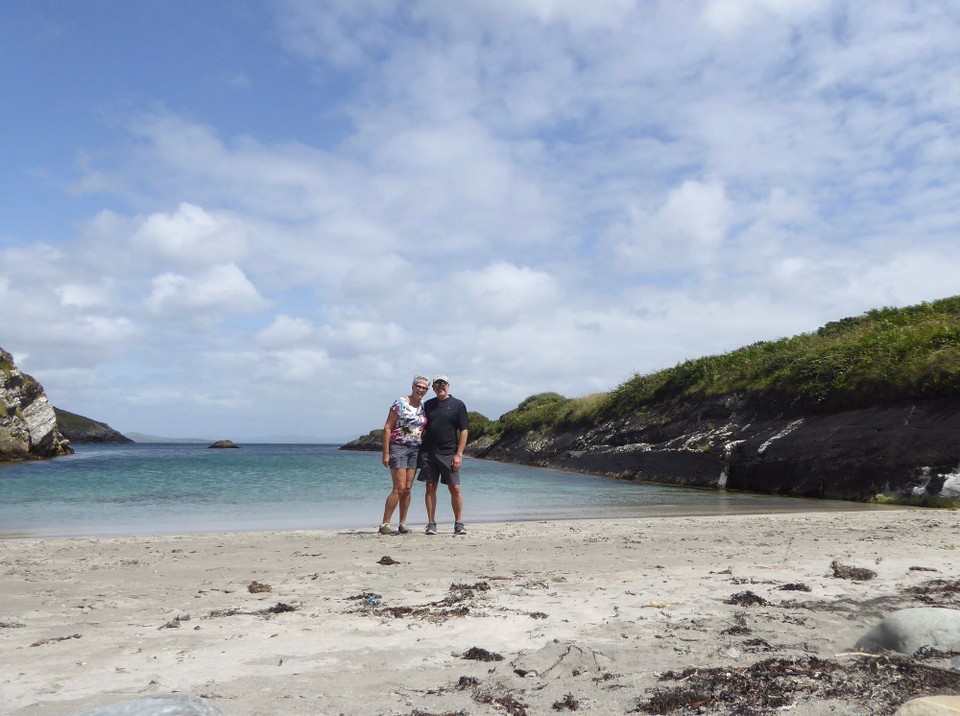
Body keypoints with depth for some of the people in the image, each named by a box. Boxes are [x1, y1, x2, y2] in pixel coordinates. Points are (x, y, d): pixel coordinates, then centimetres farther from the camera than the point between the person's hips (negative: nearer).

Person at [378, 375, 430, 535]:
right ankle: (384, 524, -4)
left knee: (408, 489, 6)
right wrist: (386, 453, -14)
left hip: (415, 450, 6)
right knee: (399, 488, -11)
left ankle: (402, 524, 13)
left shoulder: (423, 406, 10)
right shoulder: (400, 403, -8)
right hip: (398, 447, -6)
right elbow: (387, 427, -9)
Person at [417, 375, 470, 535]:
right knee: (430, 487, 3)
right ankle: (431, 524, 9)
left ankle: (458, 523, 7)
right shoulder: (428, 405, 13)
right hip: (428, 453, 3)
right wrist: (420, 449, 6)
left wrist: (459, 454, -8)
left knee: (455, 488, -4)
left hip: (449, 454, -2)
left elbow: (464, 430, 0)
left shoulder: (457, 404, 3)